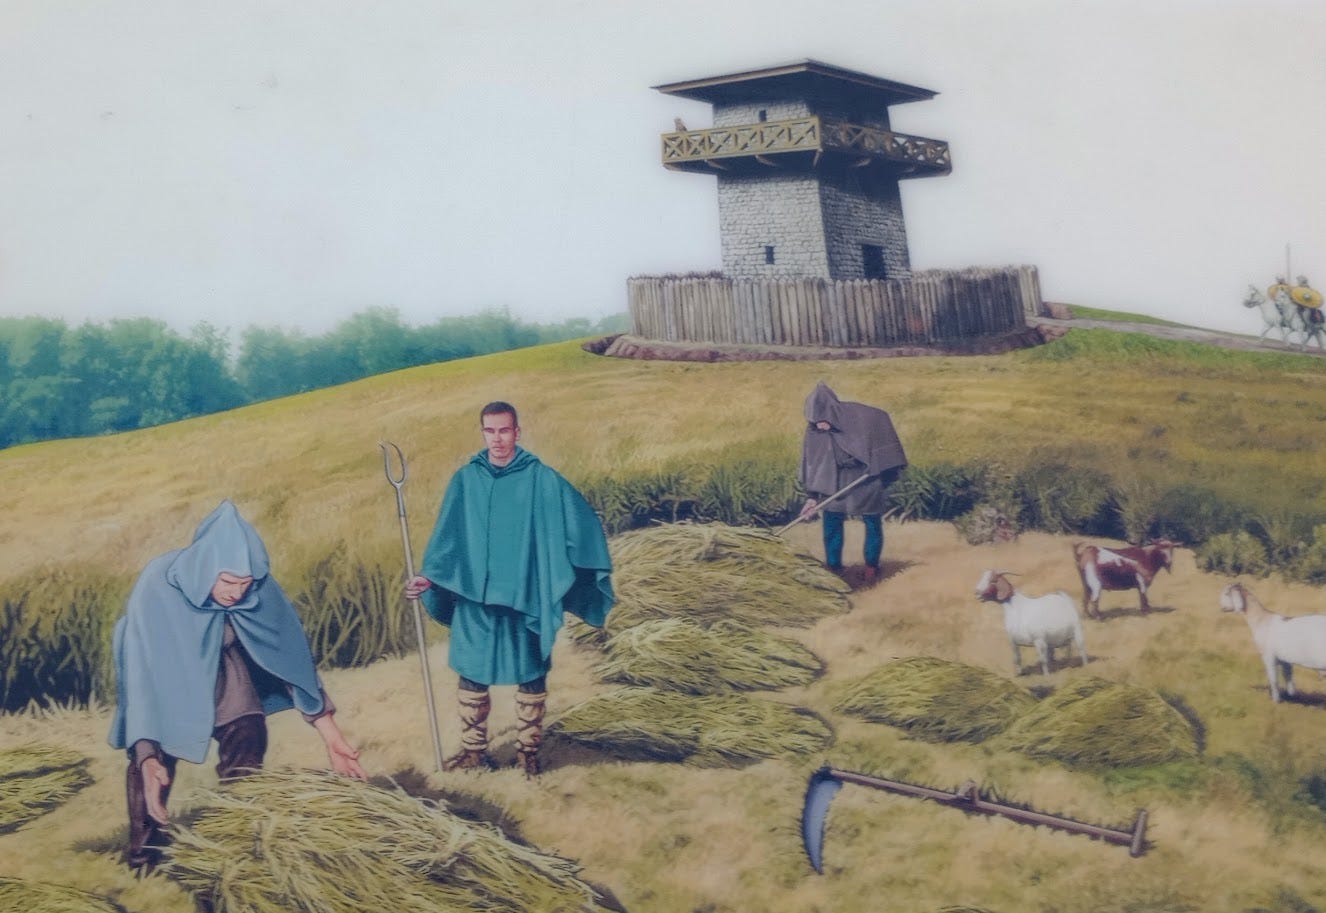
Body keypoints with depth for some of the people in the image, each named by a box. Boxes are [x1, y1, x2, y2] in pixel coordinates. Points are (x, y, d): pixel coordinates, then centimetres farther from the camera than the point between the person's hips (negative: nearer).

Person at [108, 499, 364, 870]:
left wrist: (332, 736, -14)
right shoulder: (157, 585, -38)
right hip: (159, 662, -2)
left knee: (247, 733, -15)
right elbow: (142, 671, -38)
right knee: (155, 753, -17)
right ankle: (143, 854, 2)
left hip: (217, 659, 2)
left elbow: (292, 652, -17)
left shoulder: (259, 589, -28)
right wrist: (147, 759, -46)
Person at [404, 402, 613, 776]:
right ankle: (474, 750, 23)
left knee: (531, 676, 6)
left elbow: (582, 522, -6)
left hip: (526, 597, -2)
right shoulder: (465, 480, 2)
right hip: (474, 595, 2)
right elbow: (445, 536, 6)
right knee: (472, 675, 8)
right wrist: (427, 575, -6)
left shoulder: (541, 479, -6)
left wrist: (595, 577, -13)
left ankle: (528, 752, 20)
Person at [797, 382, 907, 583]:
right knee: (831, 521, 1)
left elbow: (882, 419, -10)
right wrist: (812, 497, -8)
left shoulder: (858, 416, -26)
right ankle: (833, 567, 16)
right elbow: (812, 463, -7)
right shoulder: (814, 432, -15)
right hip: (836, 482, 3)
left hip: (866, 478, -3)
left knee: (873, 523, 5)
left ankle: (872, 566, 24)